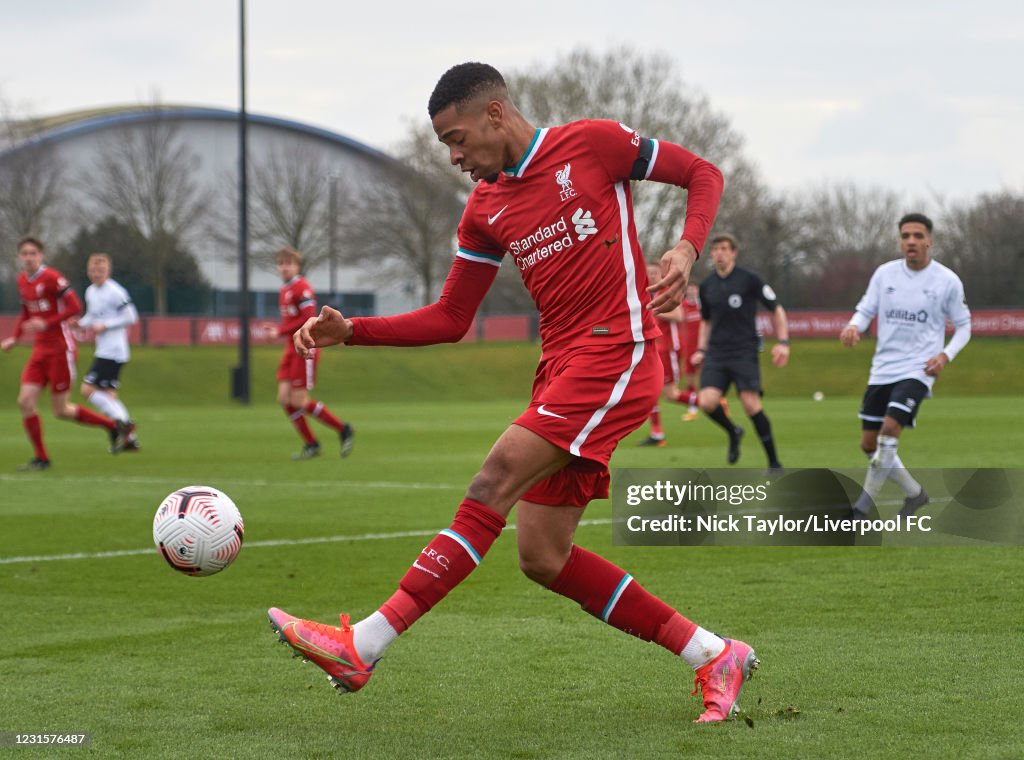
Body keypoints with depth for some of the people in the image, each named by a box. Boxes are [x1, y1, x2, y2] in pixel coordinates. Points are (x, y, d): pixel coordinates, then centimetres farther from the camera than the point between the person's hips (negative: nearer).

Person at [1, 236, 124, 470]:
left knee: (61, 411, -2)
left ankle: (113, 427, 17)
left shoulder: (51, 278, -14)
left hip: (60, 349, -7)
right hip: (40, 351, 7)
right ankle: (41, 458, 5)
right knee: (25, 401, -5)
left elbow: (75, 307, -17)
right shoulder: (22, 281, 9)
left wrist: (46, 324, -23)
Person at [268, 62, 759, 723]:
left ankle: (365, 645, -23)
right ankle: (715, 656, 11)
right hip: (563, 368, 8)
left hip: (617, 355, -8)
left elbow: (704, 174, 6)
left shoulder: (593, 143, -1)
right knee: (543, 558, 2)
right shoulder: (486, 209, 16)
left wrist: (687, 249, -13)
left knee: (495, 484, -19)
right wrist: (350, 331, 6)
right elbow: (450, 320, 17)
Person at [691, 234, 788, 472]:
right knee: (707, 401, -16)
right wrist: (701, 350, 16)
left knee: (751, 404, -15)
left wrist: (782, 342, -5)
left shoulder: (748, 280, -3)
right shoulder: (707, 286, 11)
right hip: (716, 354, 4)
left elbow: (776, 309, 4)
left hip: (744, 352, -4)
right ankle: (733, 432, 16)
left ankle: (774, 463, -2)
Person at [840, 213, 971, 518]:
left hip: (918, 370, -5)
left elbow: (963, 326, 6)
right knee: (869, 444, 5)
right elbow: (865, 310, 8)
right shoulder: (884, 273, 3)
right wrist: (853, 327, -16)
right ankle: (914, 493, 27)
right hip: (882, 370, 5)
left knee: (890, 428, -23)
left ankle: (862, 507, -14)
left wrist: (945, 355, -12)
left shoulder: (947, 281, -3)